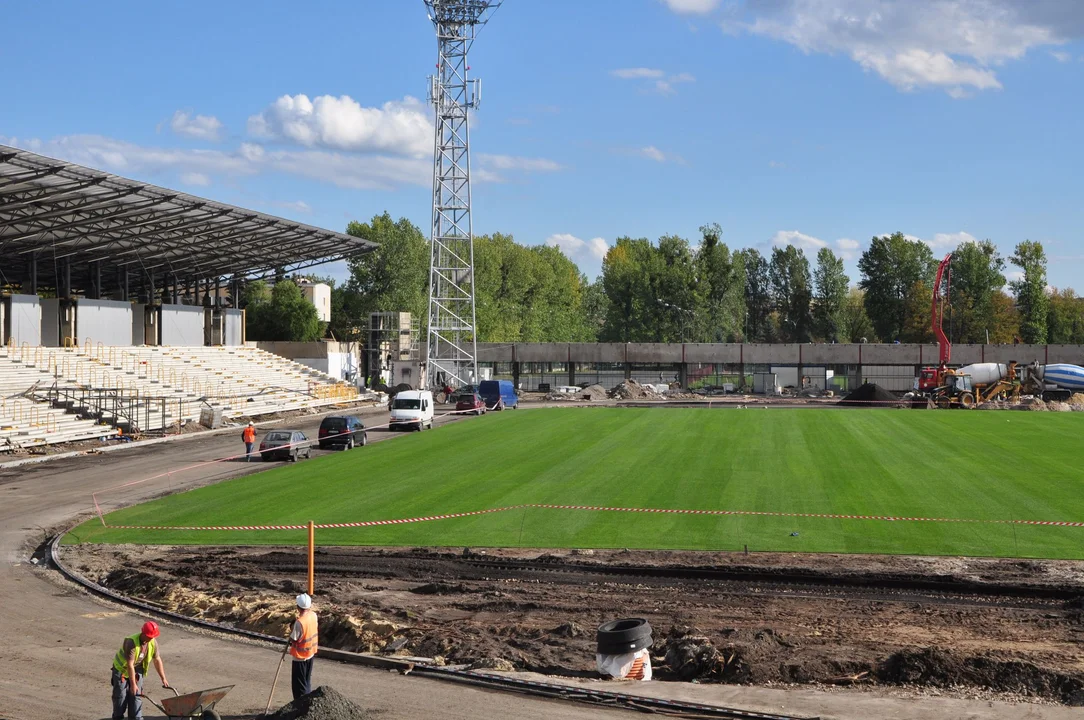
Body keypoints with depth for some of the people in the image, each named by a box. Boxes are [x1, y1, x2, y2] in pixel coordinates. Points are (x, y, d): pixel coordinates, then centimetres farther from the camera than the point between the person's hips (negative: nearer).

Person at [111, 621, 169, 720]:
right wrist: (133, 684, -32)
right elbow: (130, 664, -33)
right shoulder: (131, 643, -34)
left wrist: (163, 679, -2)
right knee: (120, 696, -1)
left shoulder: (153, 642, -15)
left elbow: (157, 660, -3)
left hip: (137, 670, 5)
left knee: (136, 696, 0)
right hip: (121, 670, -5)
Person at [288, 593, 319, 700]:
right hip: (311, 653, 7)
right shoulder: (313, 615, -7)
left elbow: (293, 640, -20)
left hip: (300, 656, -7)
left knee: (298, 684, 4)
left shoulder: (299, 622, -29)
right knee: (307, 681, 21)